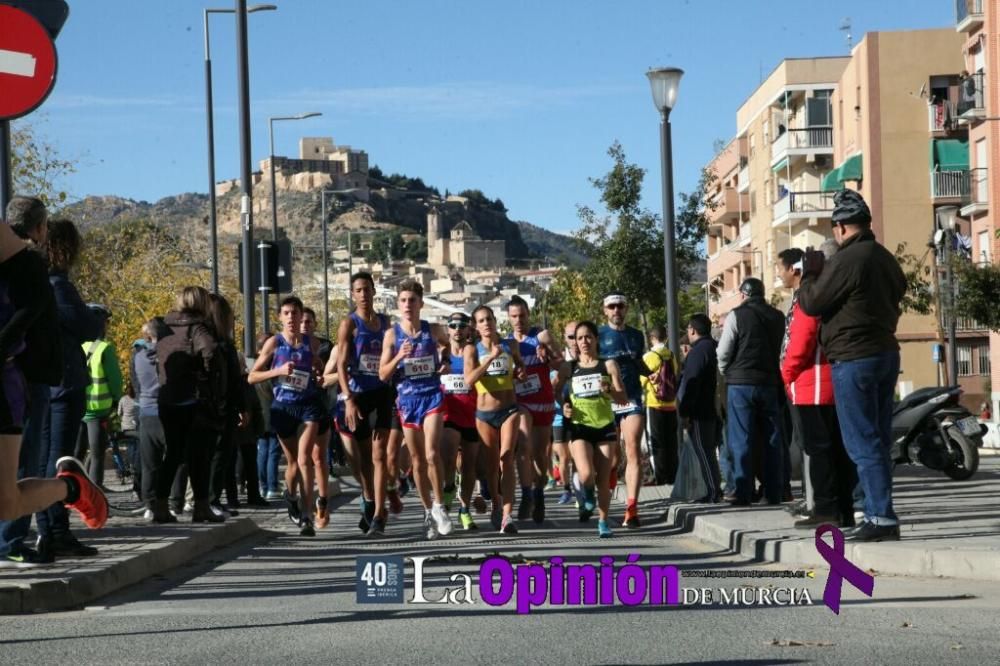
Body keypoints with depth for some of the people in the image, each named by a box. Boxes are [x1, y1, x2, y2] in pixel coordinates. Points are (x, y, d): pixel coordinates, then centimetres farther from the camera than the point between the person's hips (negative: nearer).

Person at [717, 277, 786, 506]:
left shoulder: (737, 315, -6)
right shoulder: (777, 317, 8)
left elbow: (723, 352, -5)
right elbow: (780, 350, 10)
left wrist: (726, 372, 11)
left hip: (741, 384, -4)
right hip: (770, 383, 4)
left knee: (741, 441, -2)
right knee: (772, 441, 7)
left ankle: (743, 494, -5)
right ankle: (774, 494, 7)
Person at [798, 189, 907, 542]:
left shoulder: (847, 260, -16)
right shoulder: (886, 259, 13)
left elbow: (811, 303, -10)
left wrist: (810, 273, 6)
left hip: (854, 360, -9)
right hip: (886, 353, 9)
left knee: (862, 443, -7)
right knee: (878, 440, 12)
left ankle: (882, 518, -9)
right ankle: (877, 514, 15)